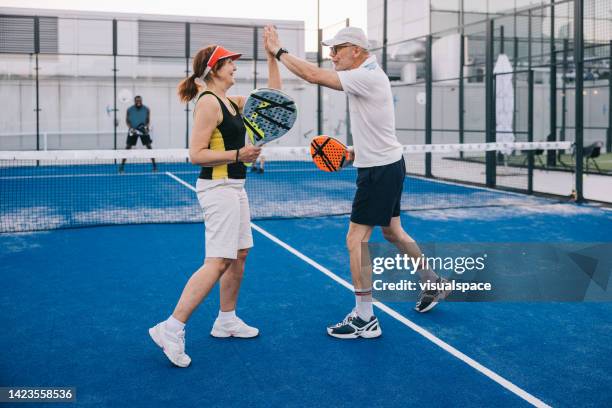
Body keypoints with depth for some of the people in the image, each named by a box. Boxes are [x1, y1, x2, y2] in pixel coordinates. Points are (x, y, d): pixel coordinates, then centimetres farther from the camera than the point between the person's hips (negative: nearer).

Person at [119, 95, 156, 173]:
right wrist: (130, 128, -16)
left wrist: (146, 126, -17)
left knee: (149, 146, -7)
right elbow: (127, 120, 1)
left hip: (143, 130, 0)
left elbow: (148, 120, 2)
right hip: (133, 131, 0)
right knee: (128, 147, -3)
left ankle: (154, 165, 1)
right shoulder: (130, 110, -6)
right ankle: (122, 166, 4)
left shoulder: (146, 109, -5)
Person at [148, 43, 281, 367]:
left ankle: (226, 320, 28)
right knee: (217, 263, -14)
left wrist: (273, 57, 14)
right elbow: (196, 154, -18)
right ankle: (171, 329, -11)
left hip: (234, 187, 10)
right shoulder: (208, 102, -14)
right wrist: (238, 155, -25)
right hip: (218, 188, -10)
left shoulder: (232, 101, 13)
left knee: (239, 254, 15)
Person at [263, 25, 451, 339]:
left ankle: (364, 319, 1)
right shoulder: (369, 75, 11)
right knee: (392, 232, 22)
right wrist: (355, 153, 10)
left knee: (356, 240, -7)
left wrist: (278, 51, -16)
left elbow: (313, 75, -26)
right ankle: (433, 284, 39)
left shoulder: (367, 77, -21)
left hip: (380, 171, -10)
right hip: (386, 165, 10)